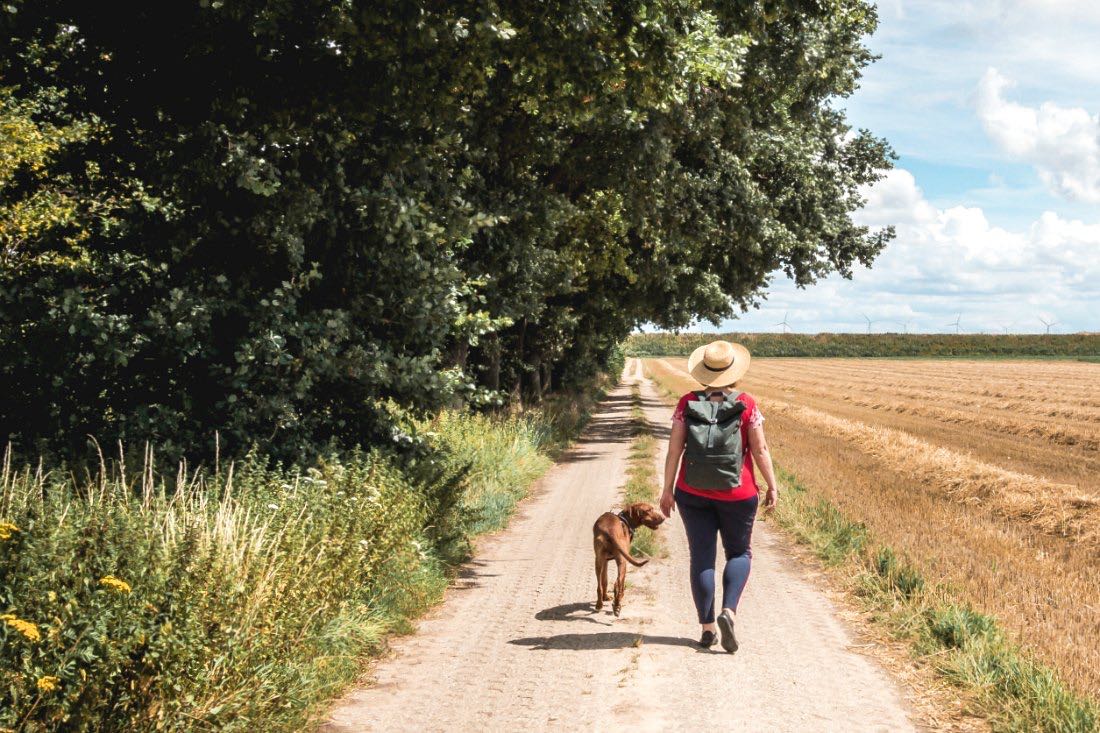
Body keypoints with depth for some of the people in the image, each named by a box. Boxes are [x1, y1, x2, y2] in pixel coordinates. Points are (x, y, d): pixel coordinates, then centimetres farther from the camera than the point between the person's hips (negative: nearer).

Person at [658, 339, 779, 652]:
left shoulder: (687, 403, -3)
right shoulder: (746, 404, -7)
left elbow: (674, 449, -3)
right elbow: (760, 449, -6)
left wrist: (667, 489, 4)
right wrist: (772, 486, 5)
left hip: (692, 493, 1)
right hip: (737, 494, -1)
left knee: (702, 556, 8)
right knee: (739, 553, 15)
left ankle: (707, 627, 8)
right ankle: (728, 610, -6)